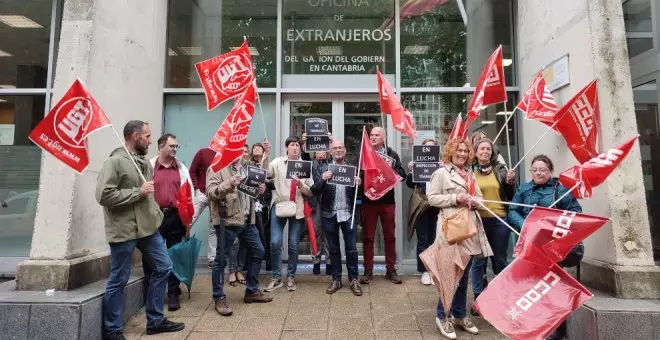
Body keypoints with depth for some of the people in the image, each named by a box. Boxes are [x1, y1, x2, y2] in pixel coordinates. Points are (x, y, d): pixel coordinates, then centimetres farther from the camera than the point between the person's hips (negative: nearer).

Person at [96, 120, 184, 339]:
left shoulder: (144, 162, 12)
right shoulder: (115, 162, -13)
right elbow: (103, 196, -21)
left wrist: (156, 214, 14)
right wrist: (138, 192, -18)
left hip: (148, 227, 8)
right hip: (124, 230, -8)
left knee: (163, 267, 12)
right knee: (118, 281, 4)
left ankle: (155, 321, 25)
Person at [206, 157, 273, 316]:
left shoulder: (246, 169, 17)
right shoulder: (216, 168, -6)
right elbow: (211, 192, -16)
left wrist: (259, 190, 6)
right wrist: (229, 184, -30)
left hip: (247, 221, 8)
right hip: (227, 221, -8)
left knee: (257, 252, 14)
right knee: (221, 259, 1)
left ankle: (252, 291, 28)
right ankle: (219, 298, 15)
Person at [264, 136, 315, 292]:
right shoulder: (277, 162, 3)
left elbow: (311, 191, 5)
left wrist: (301, 185, -13)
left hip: (297, 209, 1)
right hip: (279, 206, -1)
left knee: (294, 244, 6)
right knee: (275, 243, -5)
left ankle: (291, 277, 21)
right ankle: (276, 277, 11)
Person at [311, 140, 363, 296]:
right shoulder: (322, 168, 4)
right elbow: (315, 191, -2)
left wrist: (358, 184, -15)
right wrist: (322, 179, -19)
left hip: (348, 214, 0)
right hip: (329, 214, 0)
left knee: (351, 249, 4)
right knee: (333, 249, 11)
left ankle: (353, 279, 18)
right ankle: (336, 279, 23)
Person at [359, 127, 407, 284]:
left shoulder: (392, 154, 5)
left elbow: (402, 174, 0)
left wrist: (391, 169, -17)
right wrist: (359, 176, -22)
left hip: (387, 200, 1)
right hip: (368, 200, 0)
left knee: (390, 236, 9)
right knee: (368, 236, 6)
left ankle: (390, 270, 20)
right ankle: (368, 271, 16)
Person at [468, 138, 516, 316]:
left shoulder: (500, 169, 5)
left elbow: (510, 195, 8)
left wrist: (511, 182, -8)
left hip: (500, 220, 2)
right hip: (478, 220, -1)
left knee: (500, 260, 12)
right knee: (478, 261, 6)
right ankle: (478, 298, 18)